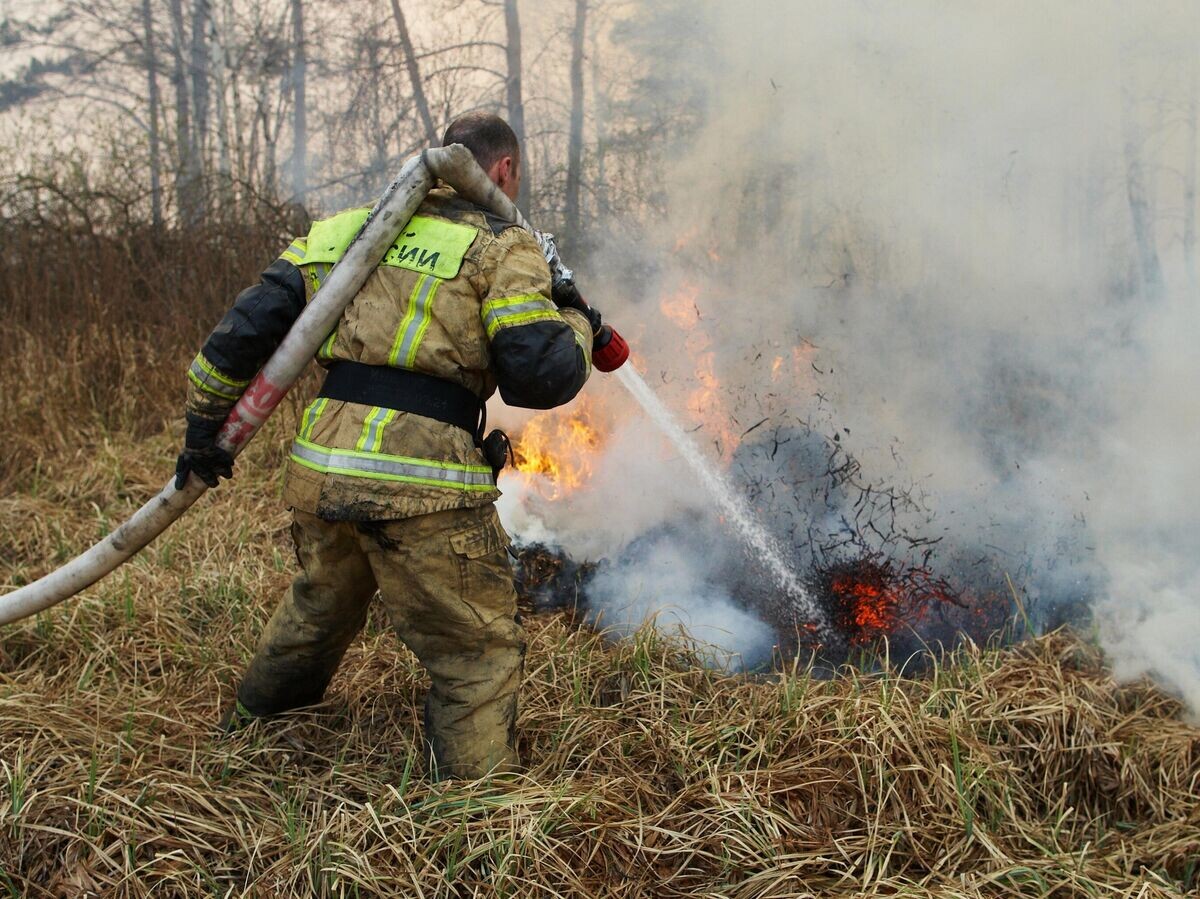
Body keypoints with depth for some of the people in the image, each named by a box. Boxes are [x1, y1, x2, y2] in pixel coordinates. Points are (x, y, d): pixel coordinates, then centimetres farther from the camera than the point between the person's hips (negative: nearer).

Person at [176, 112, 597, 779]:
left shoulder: (349, 230, 16)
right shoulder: (502, 249, 0)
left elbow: (251, 321, 14)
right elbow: (541, 376, -8)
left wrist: (207, 422, 23)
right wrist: (577, 323, 13)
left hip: (320, 472, 7)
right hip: (423, 490, -7)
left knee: (317, 610, 32)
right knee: (480, 652, 7)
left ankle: (245, 734, 53)